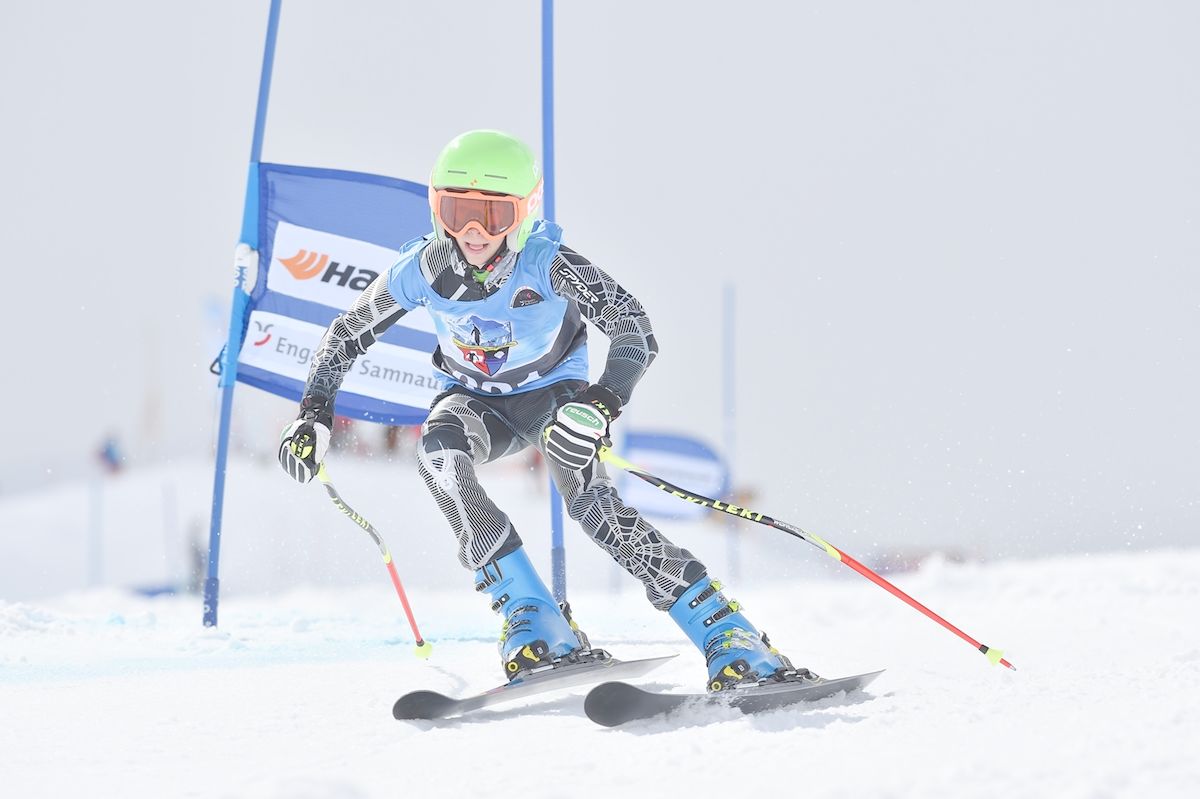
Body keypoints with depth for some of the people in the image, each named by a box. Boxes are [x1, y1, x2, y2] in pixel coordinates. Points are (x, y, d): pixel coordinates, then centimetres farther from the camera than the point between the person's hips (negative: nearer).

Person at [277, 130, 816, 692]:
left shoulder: (547, 264, -29)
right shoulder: (420, 271, -20)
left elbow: (634, 330, -37)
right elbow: (346, 335, -3)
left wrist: (602, 404, -54)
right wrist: (313, 415, -13)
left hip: (553, 392, -3)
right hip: (476, 402, 3)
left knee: (592, 502, -30)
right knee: (437, 451, -32)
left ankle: (734, 643, -30)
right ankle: (532, 622, -29)